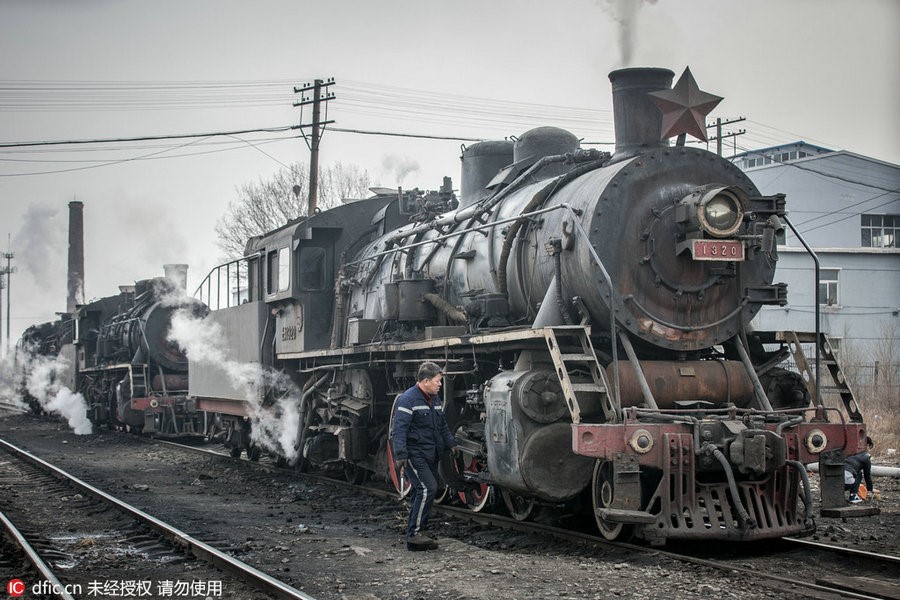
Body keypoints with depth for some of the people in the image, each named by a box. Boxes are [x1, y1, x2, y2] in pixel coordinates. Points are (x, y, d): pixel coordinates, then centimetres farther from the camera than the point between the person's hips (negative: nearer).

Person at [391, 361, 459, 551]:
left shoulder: (435, 399, 16)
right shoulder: (408, 399, -13)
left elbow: (442, 425, 29)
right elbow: (400, 429, -18)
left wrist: (451, 444, 26)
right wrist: (400, 456, -24)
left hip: (430, 456, 9)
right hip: (414, 454, -9)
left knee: (420, 493, 9)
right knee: (427, 489, -17)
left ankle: (415, 534, 15)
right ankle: (414, 535, -14)